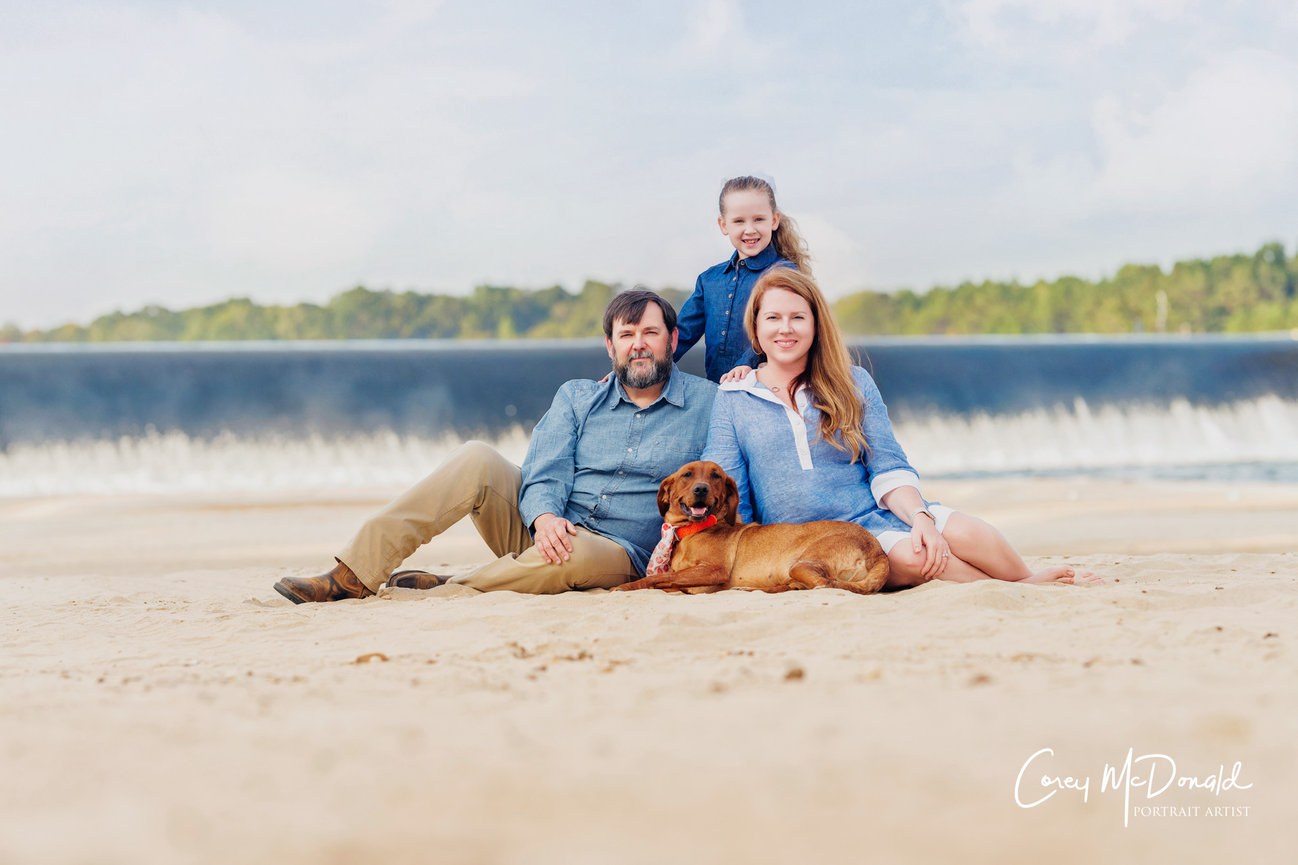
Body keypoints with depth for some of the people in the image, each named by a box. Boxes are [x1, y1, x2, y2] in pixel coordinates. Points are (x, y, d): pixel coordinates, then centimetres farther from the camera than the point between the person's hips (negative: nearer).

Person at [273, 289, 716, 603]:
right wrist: (545, 517, -24)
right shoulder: (577, 397, 13)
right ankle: (355, 573, -29)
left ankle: (446, 589, -28)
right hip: (542, 527, 3)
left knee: (572, 556, -40)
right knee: (476, 459, -22)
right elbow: (545, 470, -1)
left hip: (620, 553, -3)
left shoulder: (707, 403, 5)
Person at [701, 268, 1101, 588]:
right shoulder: (732, 400, 8)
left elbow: (889, 471, 6)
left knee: (964, 532, -28)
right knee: (907, 558, -33)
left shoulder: (853, 384, 12)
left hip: (880, 513, 3)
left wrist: (920, 516, -14)